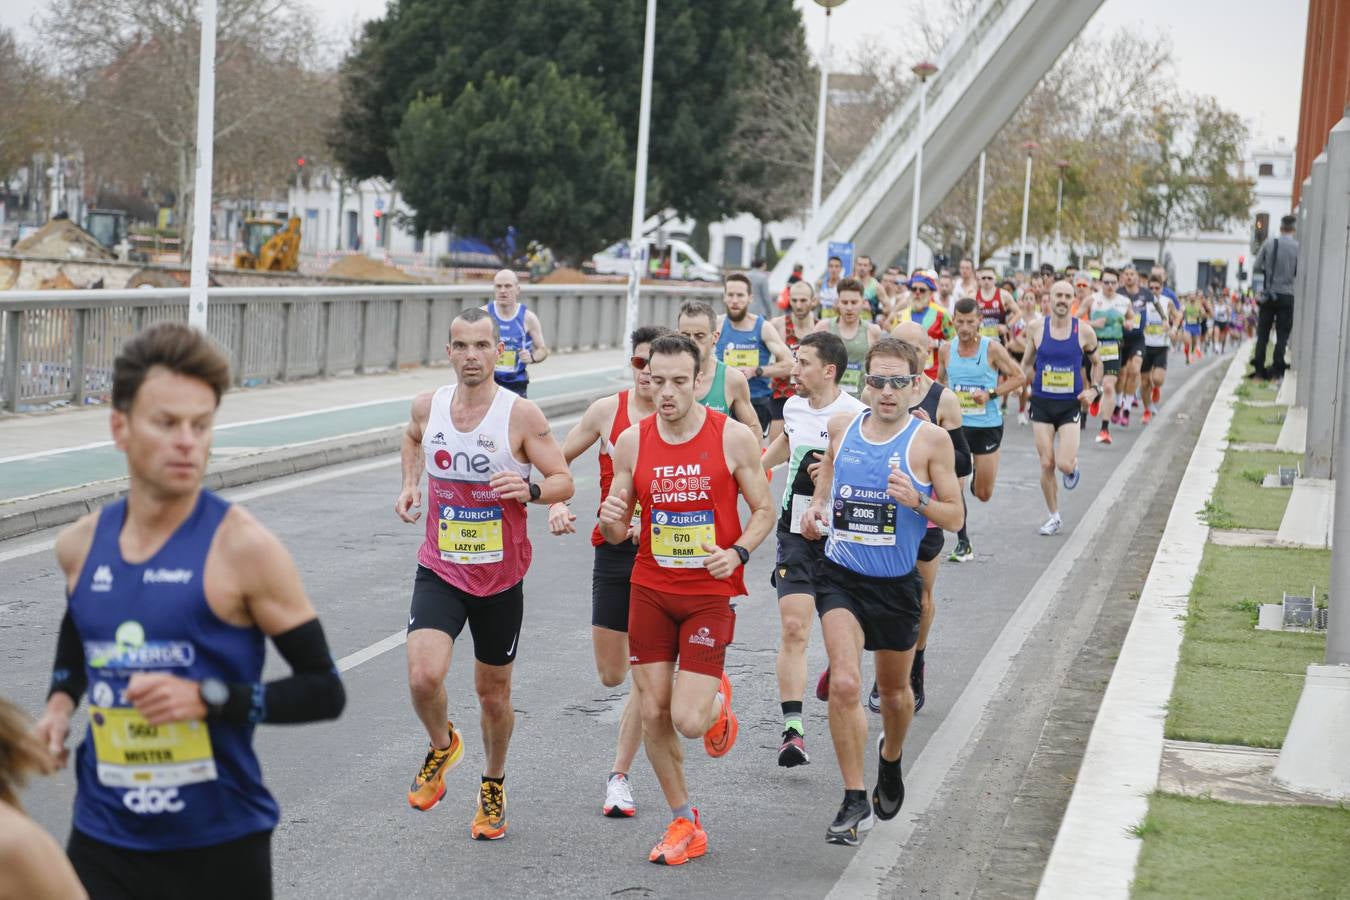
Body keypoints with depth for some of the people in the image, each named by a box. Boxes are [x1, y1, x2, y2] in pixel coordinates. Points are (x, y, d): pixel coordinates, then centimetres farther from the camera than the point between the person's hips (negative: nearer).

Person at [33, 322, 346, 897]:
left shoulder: (242, 548, -13)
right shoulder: (80, 545, 2)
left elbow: (323, 690, -10)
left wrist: (209, 698, -21)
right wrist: (62, 700, 5)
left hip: (220, 848, -3)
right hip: (102, 844, 3)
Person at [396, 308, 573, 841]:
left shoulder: (521, 415, -13)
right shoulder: (428, 405, -2)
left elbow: (563, 482, -8)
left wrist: (530, 490, -29)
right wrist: (410, 484, 6)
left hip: (501, 577, -1)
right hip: (440, 571, 1)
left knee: (493, 691, 13)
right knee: (423, 677, -20)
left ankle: (493, 787, 39)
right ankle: (442, 746, 13)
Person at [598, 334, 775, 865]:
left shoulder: (734, 438, -9)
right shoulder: (632, 442, -1)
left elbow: (764, 511, 1)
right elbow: (616, 533, 7)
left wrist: (738, 552, -18)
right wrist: (610, 521, -16)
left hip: (711, 592, -3)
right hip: (650, 588, 3)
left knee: (689, 720, -12)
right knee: (653, 714, 2)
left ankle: (718, 701, 26)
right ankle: (684, 825, 19)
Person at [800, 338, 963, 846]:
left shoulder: (930, 440, -8)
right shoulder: (841, 426, 0)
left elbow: (955, 517, -4)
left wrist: (917, 500, -23)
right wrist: (815, 511, 0)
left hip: (897, 584, 0)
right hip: (840, 577, 0)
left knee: (894, 690, 18)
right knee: (844, 683, -19)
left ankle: (891, 757, 51)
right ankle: (855, 803, -11)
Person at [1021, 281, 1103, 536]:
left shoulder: (1084, 331, -3)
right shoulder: (1036, 329, -2)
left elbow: (1096, 362, 13)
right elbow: (1026, 365, 12)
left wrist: (1094, 388, -2)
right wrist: (1035, 382, -5)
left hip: (1070, 405, -1)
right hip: (1042, 403, 1)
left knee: (1064, 464, -14)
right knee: (1046, 464, 0)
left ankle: (1073, 466, 24)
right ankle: (1054, 517, 16)